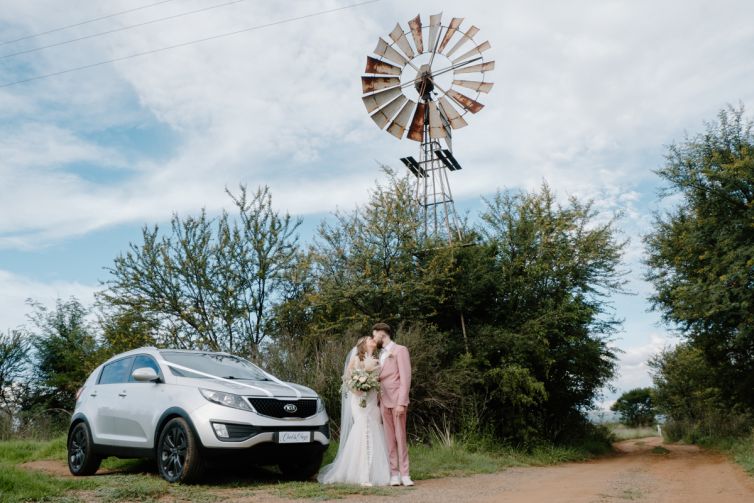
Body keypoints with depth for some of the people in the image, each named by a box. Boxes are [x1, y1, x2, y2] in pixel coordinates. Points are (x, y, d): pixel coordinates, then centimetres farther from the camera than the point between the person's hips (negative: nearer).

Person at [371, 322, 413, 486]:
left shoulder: (400, 350, -4)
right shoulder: (381, 354, 18)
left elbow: (405, 377, -11)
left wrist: (401, 402, -17)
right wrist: (379, 400, 3)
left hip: (396, 400, -6)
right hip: (384, 401, 6)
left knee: (400, 437, -2)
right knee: (390, 438, 4)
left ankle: (404, 474, 3)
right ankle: (394, 474, 7)